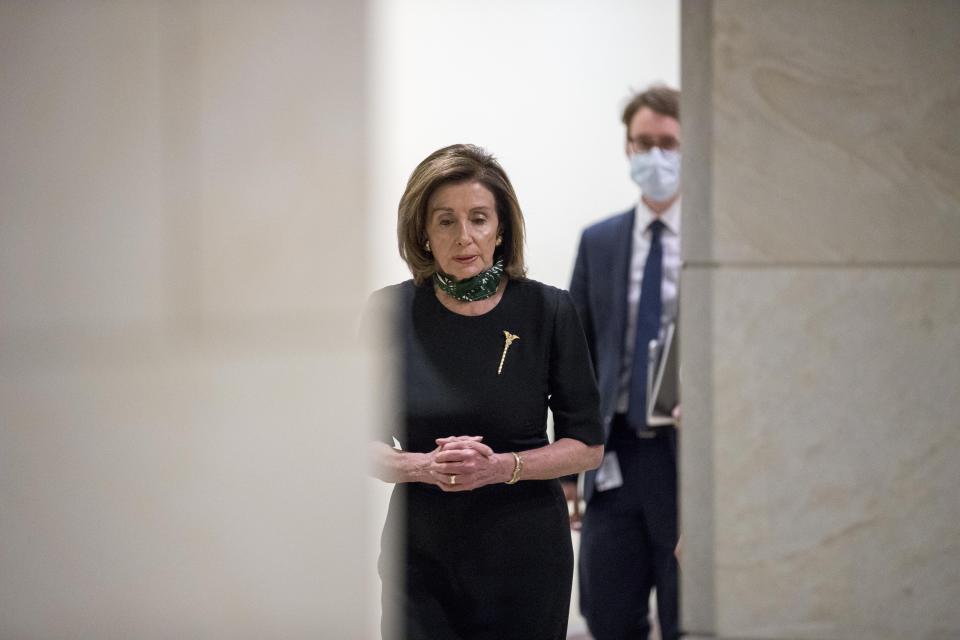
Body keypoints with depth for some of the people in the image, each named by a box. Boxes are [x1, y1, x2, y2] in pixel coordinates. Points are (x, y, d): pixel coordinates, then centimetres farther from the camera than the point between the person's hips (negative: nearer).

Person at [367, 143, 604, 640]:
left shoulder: (548, 311, -3)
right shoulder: (391, 312, 0)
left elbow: (587, 445, 1)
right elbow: (363, 444, 5)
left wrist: (502, 466, -15)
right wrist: (423, 466, -14)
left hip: (525, 555, 0)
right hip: (421, 556, 0)